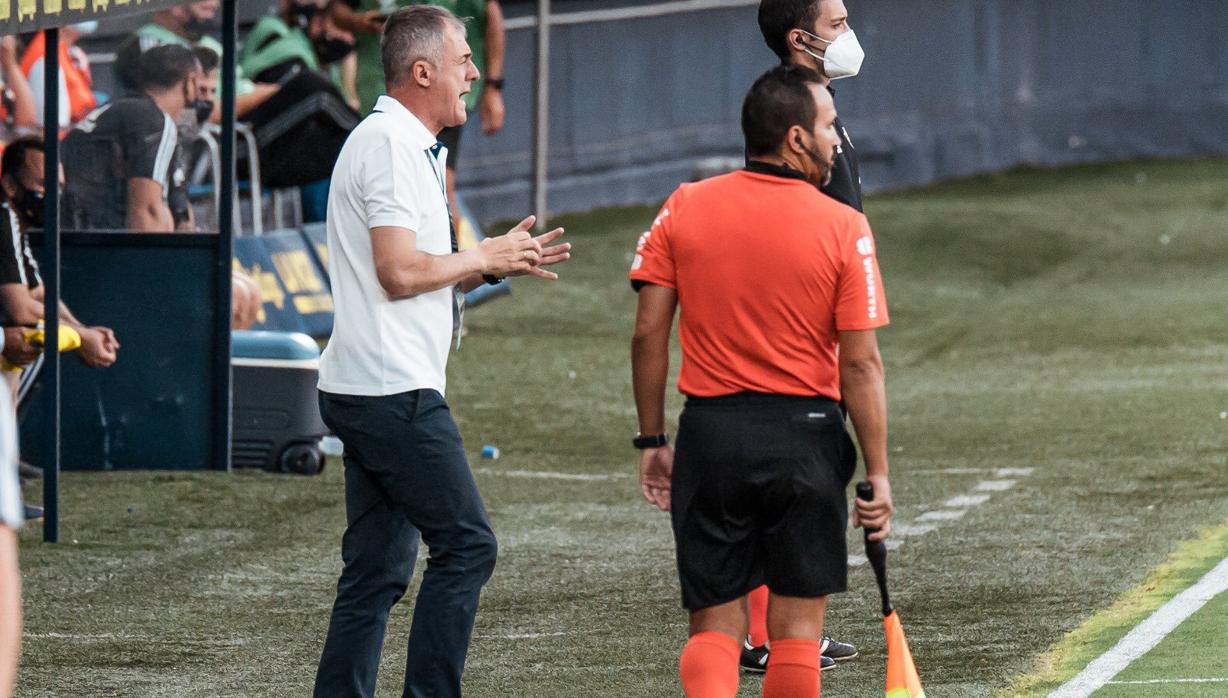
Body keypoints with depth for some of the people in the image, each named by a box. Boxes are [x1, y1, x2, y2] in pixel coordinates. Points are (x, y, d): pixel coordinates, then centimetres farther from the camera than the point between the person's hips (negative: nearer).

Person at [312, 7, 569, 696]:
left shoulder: (413, 147, 20)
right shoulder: (390, 144, -12)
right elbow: (400, 272, -20)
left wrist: (497, 261, 13)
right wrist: (484, 259, -6)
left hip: (364, 393, 10)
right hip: (394, 390, -10)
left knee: (378, 569, 8)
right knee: (467, 545, -8)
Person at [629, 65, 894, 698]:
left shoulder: (685, 209, 0)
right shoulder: (844, 228, -7)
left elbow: (648, 334, 0)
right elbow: (861, 365, -8)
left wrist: (651, 441, 9)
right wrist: (877, 474, -2)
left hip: (709, 432, 2)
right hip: (805, 437, -2)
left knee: (714, 625, 6)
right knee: (797, 624, 10)